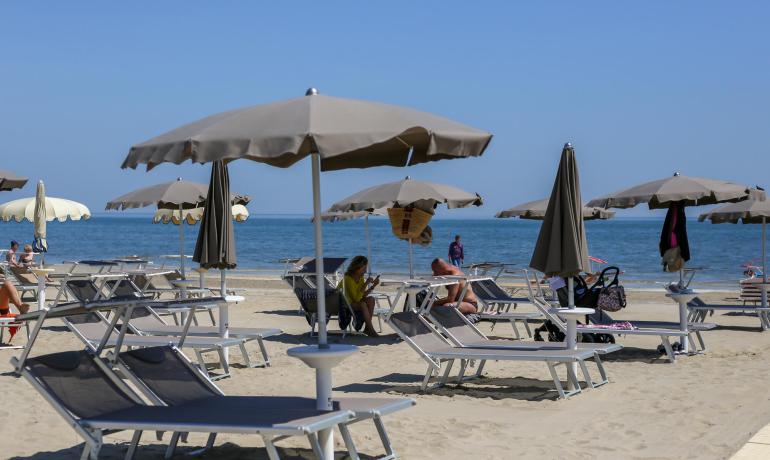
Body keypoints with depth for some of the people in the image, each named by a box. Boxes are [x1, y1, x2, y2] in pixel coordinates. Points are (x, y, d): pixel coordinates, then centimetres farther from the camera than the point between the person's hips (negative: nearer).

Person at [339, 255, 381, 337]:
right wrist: (366, 284, -29)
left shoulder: (361, 277, 1)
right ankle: (371, 330, -25)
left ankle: (367, 328, -16)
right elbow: (356, 298, -30)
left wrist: (373, 285, -11)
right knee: (362, 304, -31)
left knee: (371, 299, -14)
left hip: (352, 302, 8)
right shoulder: (348, 279, -25)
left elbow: (363, 295, 0)